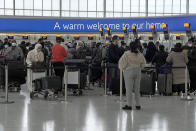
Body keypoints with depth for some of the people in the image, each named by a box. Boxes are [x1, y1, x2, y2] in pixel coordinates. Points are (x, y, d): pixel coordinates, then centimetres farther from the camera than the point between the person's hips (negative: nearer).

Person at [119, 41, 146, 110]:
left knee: (129, 89, 1)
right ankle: (138, 105, 14)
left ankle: (129, 105, 2)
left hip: (129, 72, -5)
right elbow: (143, 62, 12)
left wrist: (122, 68, 8)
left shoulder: (127, 54, -14)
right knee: (137, 89, 11)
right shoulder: (140, 54, 1)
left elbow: (122, 62, -11)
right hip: (138, 72, 5)